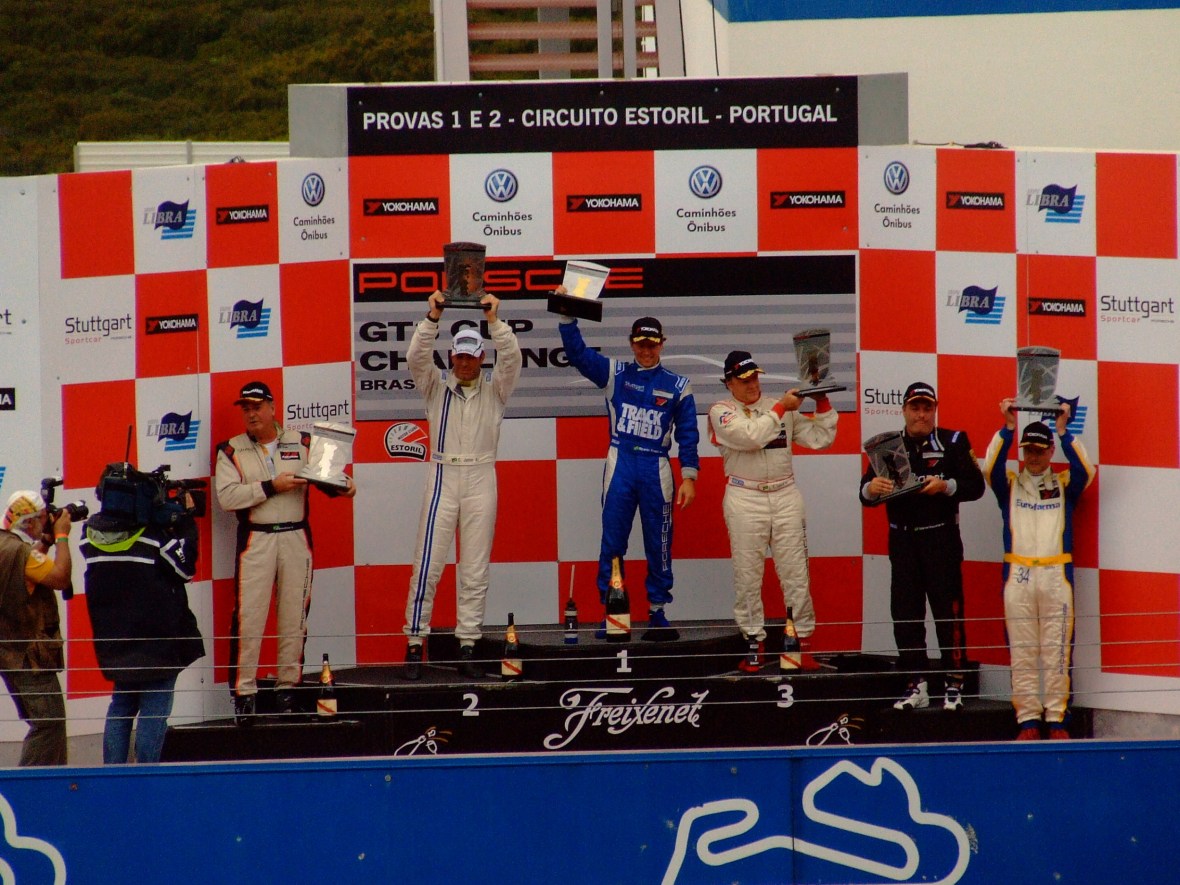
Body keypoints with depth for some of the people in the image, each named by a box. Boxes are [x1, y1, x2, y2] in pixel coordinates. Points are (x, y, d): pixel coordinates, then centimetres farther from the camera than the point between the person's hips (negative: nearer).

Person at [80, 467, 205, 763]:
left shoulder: (91, 534, -2)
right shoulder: (152, 536, -19)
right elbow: (185, 567, -9)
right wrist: (186, 519, -3)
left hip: (115, 643, 5)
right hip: (158, 641, -5)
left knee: (121, 706, 17)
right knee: (155, 707, 0)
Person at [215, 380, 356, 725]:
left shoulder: (302, 444, 9)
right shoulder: (232, 451, 3)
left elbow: (323, 476, 11)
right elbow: (227, 496, -9)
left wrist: (340, 487, -11)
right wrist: (272, 486, -15)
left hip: (297, 539, 2)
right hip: (255, 540, -2)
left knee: (294, 616, 5)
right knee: (248, 617, -6)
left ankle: (288, 685, 14)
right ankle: (244, 692, -2)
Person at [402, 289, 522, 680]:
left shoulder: (495, 388, 7)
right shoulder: (437, 385, 7)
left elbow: (511, 359, -9)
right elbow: (416, 357, -9)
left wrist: (494, 320, -21)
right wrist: (433, 318, -22)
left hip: (481, 480, 1)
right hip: (443, 476, -1)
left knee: (475, 568, 3)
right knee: (427, 564, -5)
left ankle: (467, 644, 6)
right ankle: (415, 642, -2)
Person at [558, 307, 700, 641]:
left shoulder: (677, 385, 6)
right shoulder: (614, 373, 7)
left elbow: (687, 434, 5)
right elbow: (577, 352, -2)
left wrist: (689, 476, -3)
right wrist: (567, 316, -15)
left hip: (657, 469, 0)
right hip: (620, 464, 0)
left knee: (659, 544, 3)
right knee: (612, 542, 0)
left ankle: (657, 614, 10)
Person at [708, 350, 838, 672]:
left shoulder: (782, 407, 14)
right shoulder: (722, 411, 2)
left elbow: (820, 439, 12)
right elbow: (751, 436, -16)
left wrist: (823, 403, 1)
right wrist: (781, 408, -12)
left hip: (786, 497, 3)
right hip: (744, 499, -3)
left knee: (796, 572, 0)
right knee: (747, 574, -2)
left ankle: (802, 639, 5)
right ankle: (754, 641, 6)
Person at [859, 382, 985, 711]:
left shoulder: (953, 442, 3)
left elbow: (976, 486, -4)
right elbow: (866, 496, 6)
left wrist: (945, 485, -21)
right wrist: (871, 487, -17)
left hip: (941, 538, -3)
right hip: (902, 539, 3)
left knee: (948, 611, -6)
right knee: (905, 613, 3)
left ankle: (954, 684, -1)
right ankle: (917, 686, 9)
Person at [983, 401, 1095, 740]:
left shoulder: (1064, 484, 11)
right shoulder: (1010, 483, 11)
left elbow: (1085, 471, -7)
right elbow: (991, 467, -7)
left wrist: (1063, 430, -13)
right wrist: (1007, 428, -15)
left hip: (1056, 575, 0)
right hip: (1018, 576, 0)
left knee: (1056, 652, -2)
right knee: (1022, 653, -1)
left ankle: (1056, 719, 1)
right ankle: (1028, 721, 1)